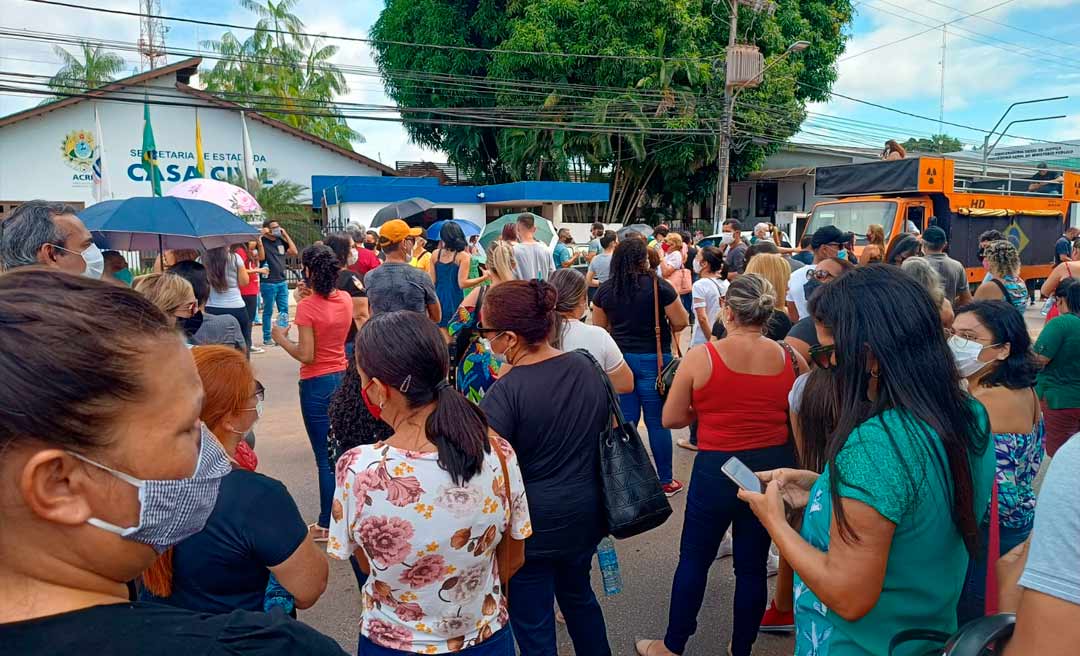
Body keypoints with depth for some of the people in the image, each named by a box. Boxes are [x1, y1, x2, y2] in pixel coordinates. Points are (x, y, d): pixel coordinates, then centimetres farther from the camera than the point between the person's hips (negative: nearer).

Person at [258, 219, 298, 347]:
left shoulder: (280, 240, 10)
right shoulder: (262, 241, -7)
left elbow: (294, 252, 4)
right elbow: (261, 257, -20)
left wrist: (286, 235, 3)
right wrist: (260, 238, -22)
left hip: (282, 281, 6)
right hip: (268, 282, -6)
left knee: (284, 311, 9)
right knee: (268, 312, 2)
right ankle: (267, 338, 10)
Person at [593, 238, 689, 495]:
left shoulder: (605, 290, 0)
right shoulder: (659, 286, -10)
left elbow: (598, 328, 8)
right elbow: (681, 322, -7)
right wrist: (666, 328, 14)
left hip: (619, 357, 3)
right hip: (653, 358, -3)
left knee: (625, 420, 12)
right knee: (657, 421, 7)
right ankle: (665, 481, 18)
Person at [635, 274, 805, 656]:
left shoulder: (700, 357, -13)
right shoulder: (790, 359, -5)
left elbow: (671, 419, -6)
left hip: (717, 469, -3)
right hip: (773, 466, 3)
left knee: (694, 559, 14)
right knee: (752, 563, 16)